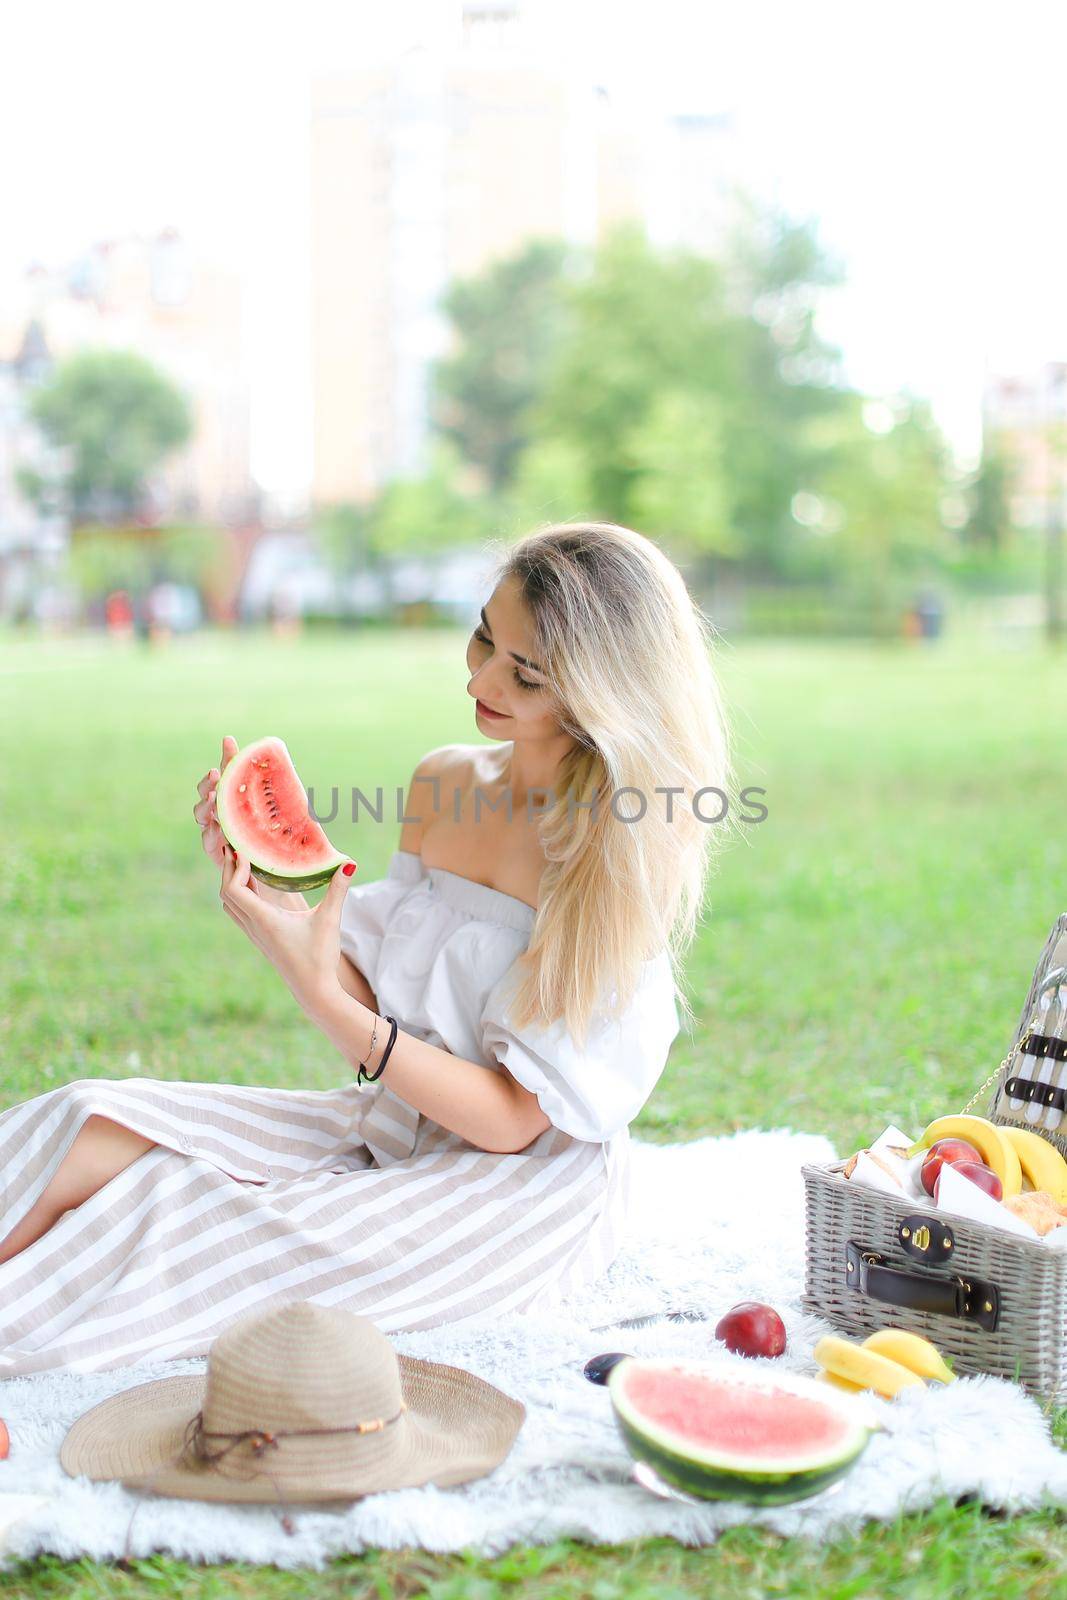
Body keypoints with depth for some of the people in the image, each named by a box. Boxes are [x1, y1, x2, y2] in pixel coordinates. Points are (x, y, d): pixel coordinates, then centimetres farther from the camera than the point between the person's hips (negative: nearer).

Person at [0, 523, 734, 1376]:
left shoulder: (622, 853, -17)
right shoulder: (445, 780, 2)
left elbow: (513, 1117, -18)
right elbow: (380, 1003, 4)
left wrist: (316, 992, -25)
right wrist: (264, 880, -10)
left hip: (522, 1190, -6)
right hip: (390, 1130, 6)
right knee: (91, 1128, -15)